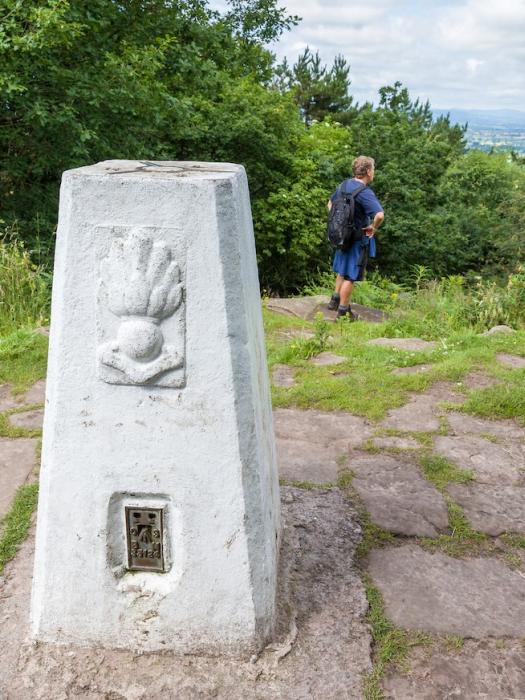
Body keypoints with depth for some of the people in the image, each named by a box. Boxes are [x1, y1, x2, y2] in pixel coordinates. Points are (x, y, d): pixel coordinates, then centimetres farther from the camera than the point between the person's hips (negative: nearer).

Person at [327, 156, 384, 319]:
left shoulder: (344, 184, 1)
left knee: (342, 270, 25)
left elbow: (330, 204, 16)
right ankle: (343, 311, 14)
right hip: (358, 239, -8)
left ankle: (335, 300, 37)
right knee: (350, 276, 4)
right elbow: (380, 215, -37)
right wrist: (373, 227, -19)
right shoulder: (365, 192, -24)